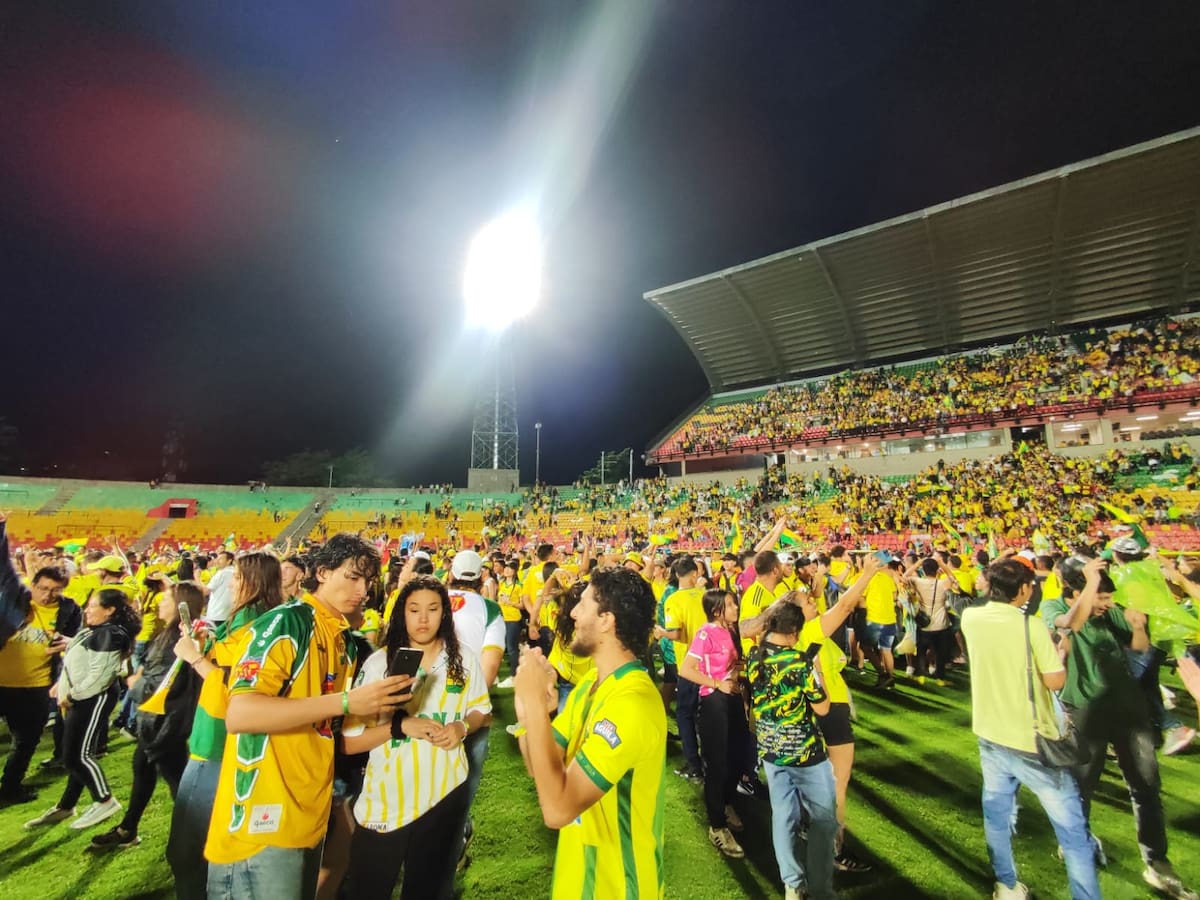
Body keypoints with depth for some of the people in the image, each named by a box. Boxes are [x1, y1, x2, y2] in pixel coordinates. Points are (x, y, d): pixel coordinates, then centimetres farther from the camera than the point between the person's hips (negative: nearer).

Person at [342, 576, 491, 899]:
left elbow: (481, 709, 5)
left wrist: (462, 726, -15)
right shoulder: (378, 662, -15)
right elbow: (350, 742, -13)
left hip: (445, 794, 2)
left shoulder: (463, 658, -8)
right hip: (385, 801, -2)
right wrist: (399, 725, -27)